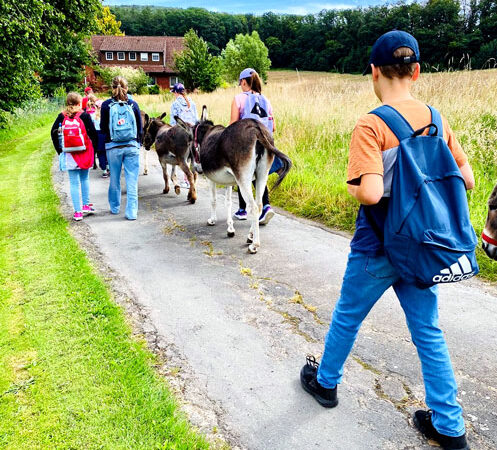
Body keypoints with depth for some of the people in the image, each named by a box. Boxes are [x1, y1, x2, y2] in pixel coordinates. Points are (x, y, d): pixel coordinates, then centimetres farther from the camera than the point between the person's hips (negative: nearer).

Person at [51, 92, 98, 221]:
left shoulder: (62, 116, 1)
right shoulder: (84, 116, -5)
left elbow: (54, 133, 0)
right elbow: (93, 133, -8)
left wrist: (59, 150, 7)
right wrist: (93, 148, 3)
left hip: (69, 155, 1)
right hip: (84, 153, -1)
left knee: (74, 183, 4)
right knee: (84, 179, 19)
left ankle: (78, 212, 5)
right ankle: (86, 205, 24)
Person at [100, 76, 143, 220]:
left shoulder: (106, 105, -2)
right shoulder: (133, 104, 0)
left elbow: (103, 129, 3)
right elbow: (140, 128, 4)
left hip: (113, 147, 0)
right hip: (132, 146, 0)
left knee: (114, 179, 15)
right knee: (132, 180, 2)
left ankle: (115, 207, 30)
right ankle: (131, 212, 0)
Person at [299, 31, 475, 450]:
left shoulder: (371, 125, -19)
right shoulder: (435, 119, 0)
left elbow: (370, 192, -29)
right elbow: (466, 179, 3)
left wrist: (352, 187, -8)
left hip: (377, 248, -5)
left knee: (347, 318, 17)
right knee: (428, 331, 16)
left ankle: (325, 381, 40)